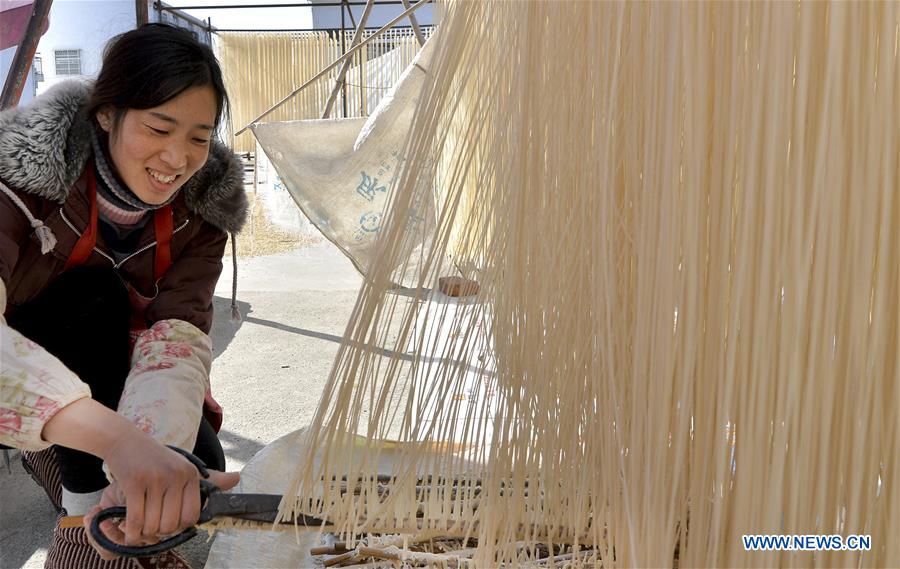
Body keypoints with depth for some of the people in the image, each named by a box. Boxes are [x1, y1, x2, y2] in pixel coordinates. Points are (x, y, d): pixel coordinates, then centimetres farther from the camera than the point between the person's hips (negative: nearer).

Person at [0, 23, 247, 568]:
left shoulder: (204, 204, -17)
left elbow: (177, 336, -31)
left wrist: (158, 452, -52)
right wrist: (117, 437, -63)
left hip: (124, 377, 3)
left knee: (197, 472, -24)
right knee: (95, 294, -32)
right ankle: (83, 506, -20)